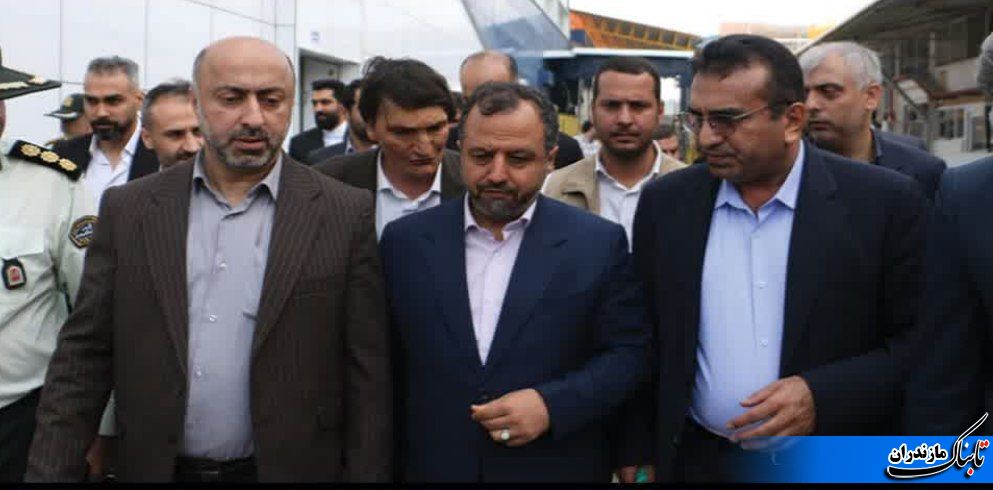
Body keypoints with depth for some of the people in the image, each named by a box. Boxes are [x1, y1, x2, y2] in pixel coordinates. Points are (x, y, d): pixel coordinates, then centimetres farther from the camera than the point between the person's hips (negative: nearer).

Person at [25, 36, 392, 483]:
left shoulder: (346, 215, -7)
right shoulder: (127, 209, 0)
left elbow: (367, 377, -6)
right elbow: (83, 357, 1)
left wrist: (366, 475, -8)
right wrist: (51, 472, -5)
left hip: (291, 469, -2)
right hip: (152, 467, 3)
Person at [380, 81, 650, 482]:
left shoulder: (599, 244, -7)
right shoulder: (405, 240, -1)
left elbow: (628, 352, -5)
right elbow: (389, 362, 3)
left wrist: (552, 404, -18)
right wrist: (391, 460, 2)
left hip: (557, 468, -1)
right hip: (433, 465, 2)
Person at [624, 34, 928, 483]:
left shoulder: (885, 202, -10)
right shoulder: (665, 203, -1)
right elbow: (643, 341, 5)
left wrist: (824, 397, -20)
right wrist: (638, 450, 4)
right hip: (697, 462, 2)